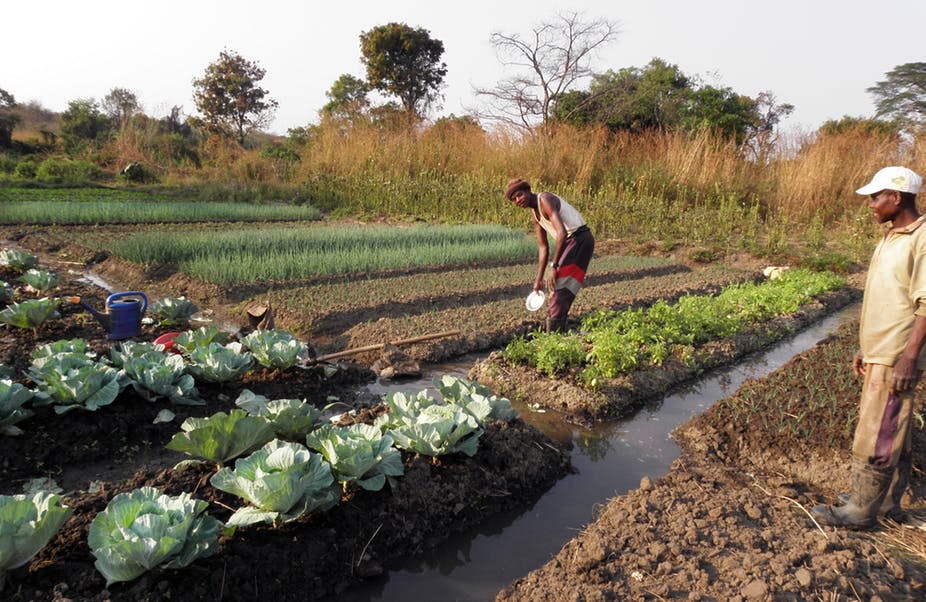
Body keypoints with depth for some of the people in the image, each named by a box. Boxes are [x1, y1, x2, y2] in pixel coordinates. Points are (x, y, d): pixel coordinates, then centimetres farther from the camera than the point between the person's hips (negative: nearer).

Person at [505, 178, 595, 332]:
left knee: (560, 284, -14)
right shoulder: (534, 213, 12)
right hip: (568, 242, 10)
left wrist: (554, 267, -30)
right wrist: (538, 279, 10)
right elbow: (544, 248, 14)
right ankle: (559, 331, 22)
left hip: (580, 239, -10)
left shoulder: (545, 199, -18)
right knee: (556, 285, 13)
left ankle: (553, 334, -11)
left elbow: (561, 232, -29)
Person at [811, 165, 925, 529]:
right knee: (892, 434, 17)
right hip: (879, 354, 9)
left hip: (896, 359, -9)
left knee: (876, 436, -2)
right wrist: (866, 348, 18)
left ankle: (860, 512, 9)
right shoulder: (891, 238, 14)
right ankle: (887, 503, 29)